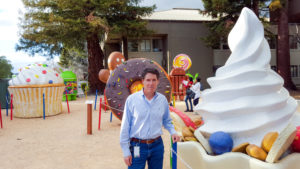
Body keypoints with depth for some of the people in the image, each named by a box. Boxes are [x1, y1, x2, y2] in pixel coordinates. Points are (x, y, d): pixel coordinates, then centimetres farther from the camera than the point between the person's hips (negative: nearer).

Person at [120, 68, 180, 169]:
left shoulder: (162, 99, 1)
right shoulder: (132, 99, -8)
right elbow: (125, 127, -5)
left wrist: (173, 132, -3)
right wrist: (126, 152, -5)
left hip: (157, 145, 3)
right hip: (137, 146, -3)